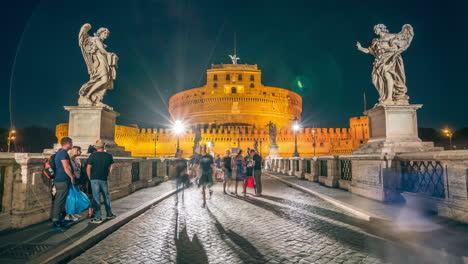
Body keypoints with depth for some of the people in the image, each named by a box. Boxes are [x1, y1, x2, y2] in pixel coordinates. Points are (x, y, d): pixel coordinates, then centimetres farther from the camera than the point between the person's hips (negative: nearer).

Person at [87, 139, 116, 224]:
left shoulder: (93, 155, -6)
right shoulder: (109, 156, 1)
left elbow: (88, 168, -6)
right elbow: (111, 168, 8)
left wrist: (90, 178, 7)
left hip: (95, 179, -2)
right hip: (104, 179, 2)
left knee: (96, 198, 1)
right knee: (106, 197, 16)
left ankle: (98, 218, 2)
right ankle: (109, 214, 28)